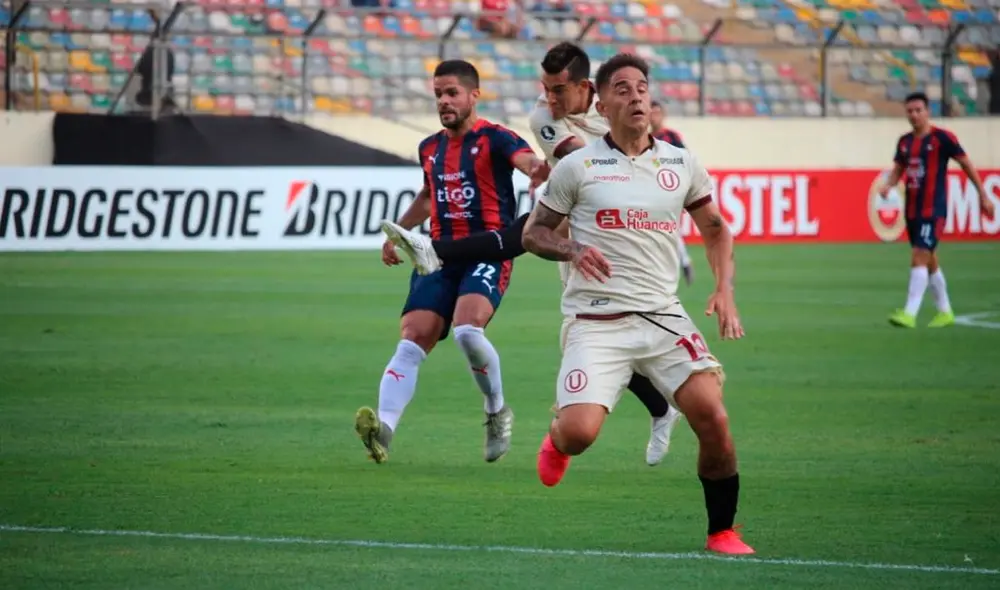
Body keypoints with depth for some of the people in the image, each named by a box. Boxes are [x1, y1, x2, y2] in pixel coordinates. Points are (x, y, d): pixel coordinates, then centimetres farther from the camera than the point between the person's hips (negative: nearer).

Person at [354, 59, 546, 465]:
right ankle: (384, 428, -23)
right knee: (413, 339, -11)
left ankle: (497, 412, -4)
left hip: (489, 253, -6)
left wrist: (539, 169, -50)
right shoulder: (430, 148, 16)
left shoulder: (493, 139, -5)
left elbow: (527, 160, -26)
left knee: (467, 329, -28)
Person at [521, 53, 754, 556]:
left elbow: (715, 229, 23)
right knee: (580, 432, -19)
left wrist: (724, 290, 8)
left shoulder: (681, 164, 9)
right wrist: (572, 249, -12)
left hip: (663, 316, 2)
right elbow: (534, 232, 9)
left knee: (712, 416, -15)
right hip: (595, 322, -2)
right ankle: (557, 439, 22)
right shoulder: (578, 167, 1)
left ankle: (722, 532, 4)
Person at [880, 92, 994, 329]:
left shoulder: (942, 138, -9)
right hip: (912, 210, 7)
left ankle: (910, 314, -23)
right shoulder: (905, 141, 9)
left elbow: (966, 164, -2)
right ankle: (945, 311, 27)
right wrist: (888, 185, -6)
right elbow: (898, 169, 17)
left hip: (934, 209, -7)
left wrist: (983, 195, 0)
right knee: (929, 261, 15)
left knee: (919, 258, -17)